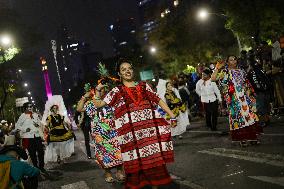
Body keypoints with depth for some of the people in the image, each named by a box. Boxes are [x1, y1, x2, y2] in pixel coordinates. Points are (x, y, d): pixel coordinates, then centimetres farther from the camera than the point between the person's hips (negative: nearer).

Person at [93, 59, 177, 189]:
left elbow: (159, 101, 13)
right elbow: (98, 104, 13)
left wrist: (172, 116, 8)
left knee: (155, 157, 3)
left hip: (151, 127, 2)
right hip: (132, 131, -2)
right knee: (136, 161, 0)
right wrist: (98, 90, 2)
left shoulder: (144, 86, 14)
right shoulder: (117, 91, 10)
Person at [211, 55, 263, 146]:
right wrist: (217, 69, -21)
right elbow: (213, 78, -13)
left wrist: (250, 94, 15)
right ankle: (242, 138, 5)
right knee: (238, 117, -3)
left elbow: (247, 84, 21)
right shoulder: (225, 72, 0)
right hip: (235, 99, -4)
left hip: (245, 98, 4)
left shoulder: (241, 71, 15)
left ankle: (252, 136, 13)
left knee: (249, 114, 3)